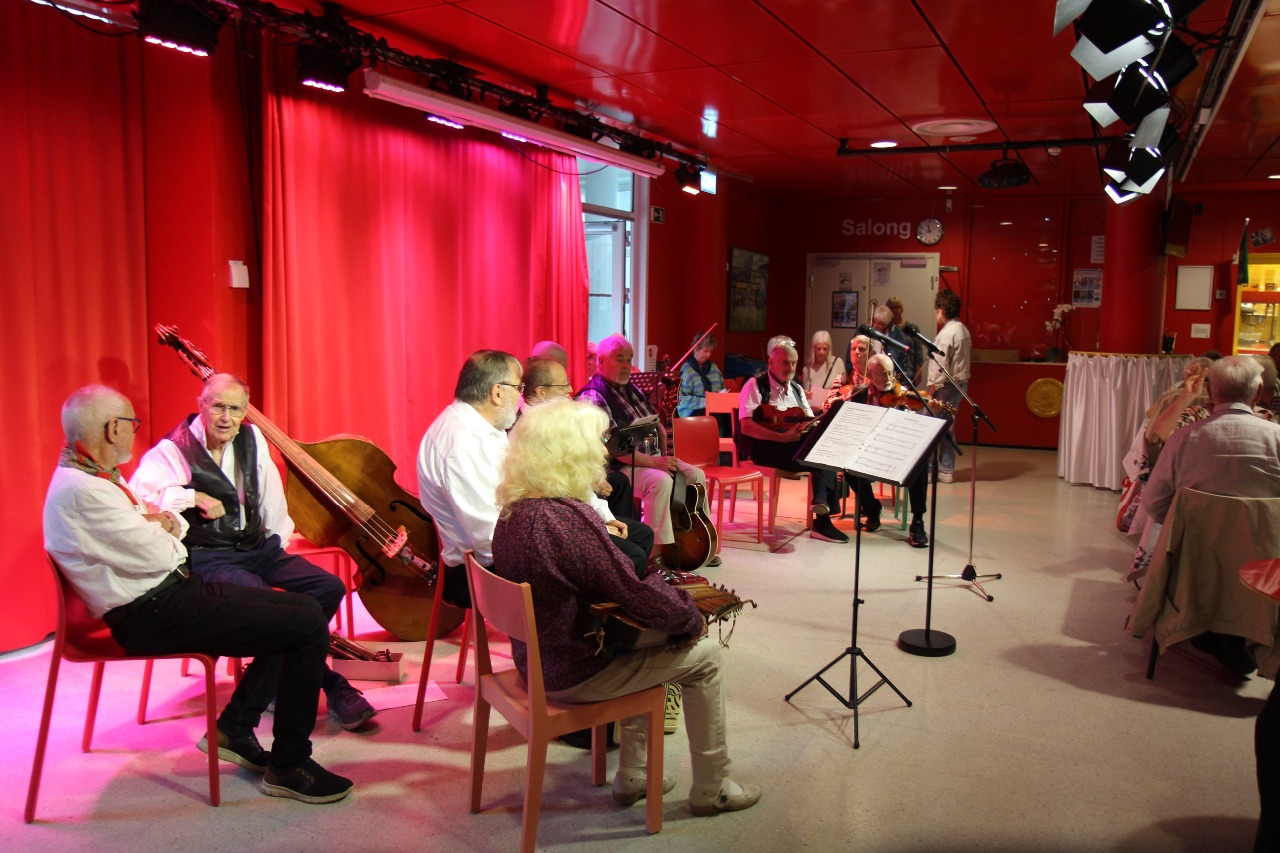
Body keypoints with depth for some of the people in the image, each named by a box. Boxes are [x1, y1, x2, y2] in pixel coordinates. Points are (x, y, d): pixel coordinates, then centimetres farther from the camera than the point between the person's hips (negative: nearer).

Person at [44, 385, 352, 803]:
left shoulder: (96, 476, 14)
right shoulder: (82, 491, -19)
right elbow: (156, 556, -22)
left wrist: (165, 522, -2)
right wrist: (165, 534, 1)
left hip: (174, 591, 11)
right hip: (152, 615, -11)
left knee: (303, 608, 8)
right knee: (309, 628, -18)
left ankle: (233, 729, 14)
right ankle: (288, 767, -6)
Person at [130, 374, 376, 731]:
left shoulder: (251, 438, 9)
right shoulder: (174, 450, -9)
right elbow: (137, 492, -25)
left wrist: (278, 540, 13)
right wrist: (194, 496, -24)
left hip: (258, 547, 7)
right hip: (210, 558, -7)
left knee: (330, 586, -8)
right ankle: (331, 687, -16)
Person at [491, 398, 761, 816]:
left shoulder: (513, 511, -1)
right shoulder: (568, 516, -29)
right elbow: (637, 592, -22)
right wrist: (693, 619, -5)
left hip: (536, 658, 9)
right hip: (573, 673, -9)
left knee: (645, 636, 28)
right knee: (704, 656, 6)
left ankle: (631, 776, 33)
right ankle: (711, 790, 21)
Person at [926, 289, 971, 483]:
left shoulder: (947, 332, -17)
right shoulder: (963, 330, 13)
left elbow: (940, 364, -21)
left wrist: (933, 387, -16)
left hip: (946, 386, -10)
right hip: (960, 384, 10)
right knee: (947, 427, 15)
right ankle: (946, 470, 19)